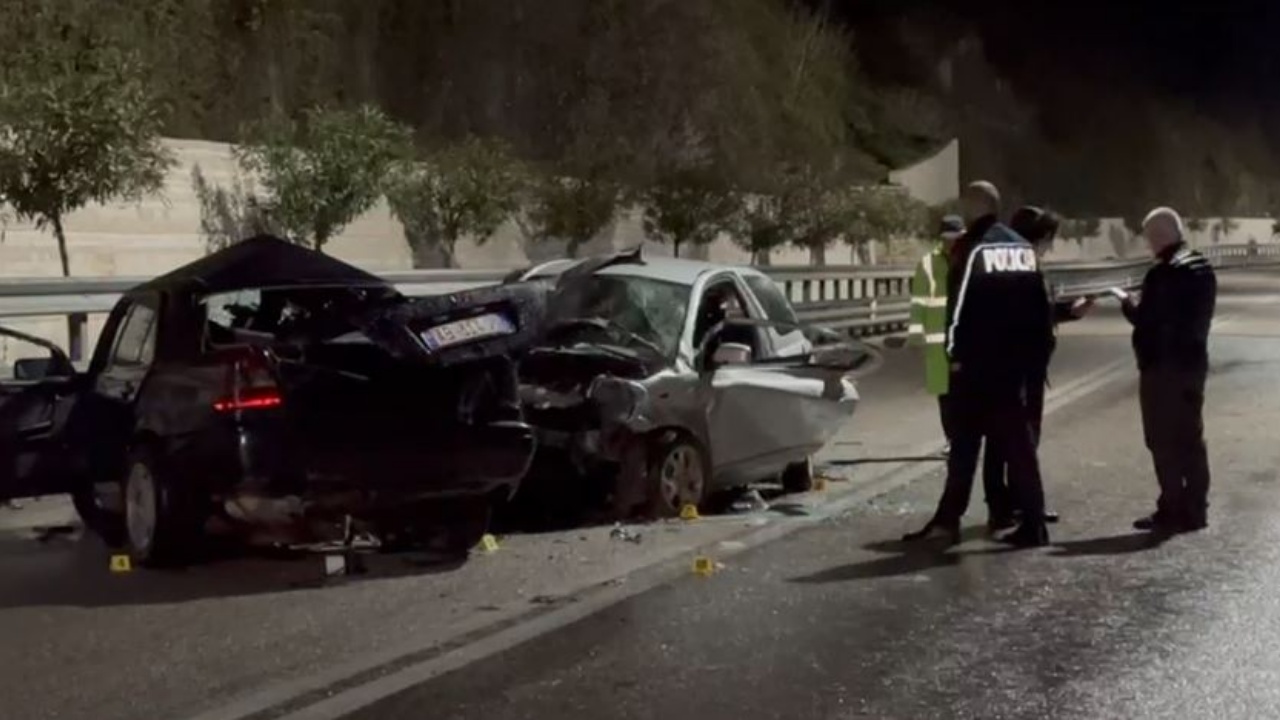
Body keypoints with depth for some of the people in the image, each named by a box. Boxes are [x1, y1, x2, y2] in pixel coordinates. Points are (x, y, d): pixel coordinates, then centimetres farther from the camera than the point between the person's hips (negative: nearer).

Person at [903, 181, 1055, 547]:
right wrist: (1039, 352, 15)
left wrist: (955, 351, -7)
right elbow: (1041, 305, 12)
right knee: (1017, 439, 8)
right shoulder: (1024, 247, 11)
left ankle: (948, 520, 6)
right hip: (1016, 360, 6)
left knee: (965, 441, 2)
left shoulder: (971, 247, -9)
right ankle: (1032, 522, 6)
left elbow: (959, 303, -14)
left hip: (978, 361, -6)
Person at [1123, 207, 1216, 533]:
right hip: (1193, 361, 9)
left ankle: (1173, 510, -1)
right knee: (1190, 437, 13)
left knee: (1164, 440, -2)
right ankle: (1195, 509, 17)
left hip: (1163, 366, -9)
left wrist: (1127, 302, 1)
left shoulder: (1163, 274, -19)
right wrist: (1139, 304, 14)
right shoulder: (1203, 269, 11)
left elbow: (1144, 319, -18)